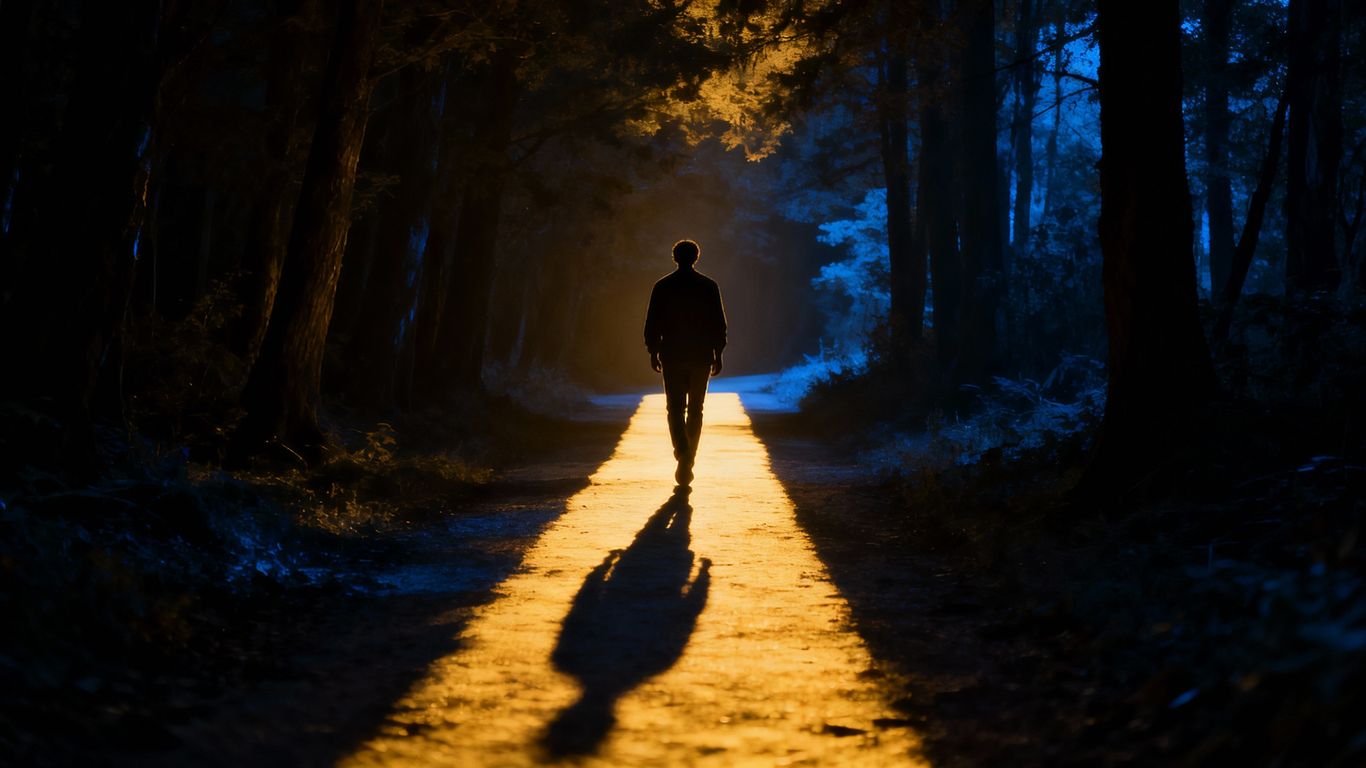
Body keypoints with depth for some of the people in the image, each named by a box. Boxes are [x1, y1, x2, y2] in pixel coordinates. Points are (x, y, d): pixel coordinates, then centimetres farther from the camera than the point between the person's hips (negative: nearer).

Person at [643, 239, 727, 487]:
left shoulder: (662, 287, -2)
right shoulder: (709, 286, -1)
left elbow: (652, 323, 0)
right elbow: (719, 324, -1)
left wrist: (653, 352, 9)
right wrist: (718, 354, 5)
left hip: (672, 356, -1)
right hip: (701, 356, 1)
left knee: (675, 409, 1)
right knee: (695, 410, 12)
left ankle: (683, 454, -22)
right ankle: (688, 458, 16)